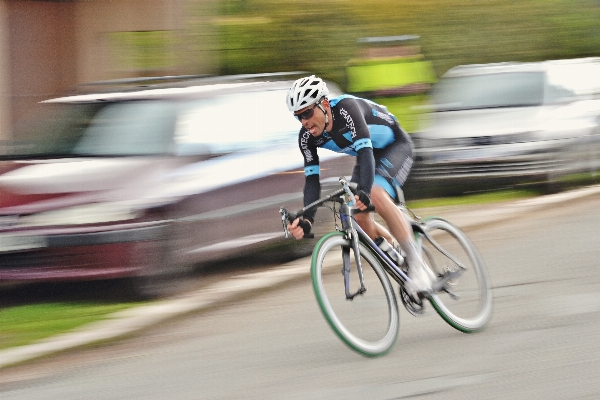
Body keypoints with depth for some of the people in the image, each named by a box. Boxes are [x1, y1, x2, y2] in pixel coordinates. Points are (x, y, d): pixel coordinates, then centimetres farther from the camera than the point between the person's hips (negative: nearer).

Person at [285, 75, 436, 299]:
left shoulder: (346, 109, -35)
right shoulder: (307, 137, -16)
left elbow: (364, 150, -45)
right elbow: (312, 178, -16)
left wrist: (364, 192, -59)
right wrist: (307, 219, -31)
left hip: (395, 146, -7)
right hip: (370, 154, 7)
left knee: (376, 197, -32)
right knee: (359, 218, -13)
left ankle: (417, 266, -26)